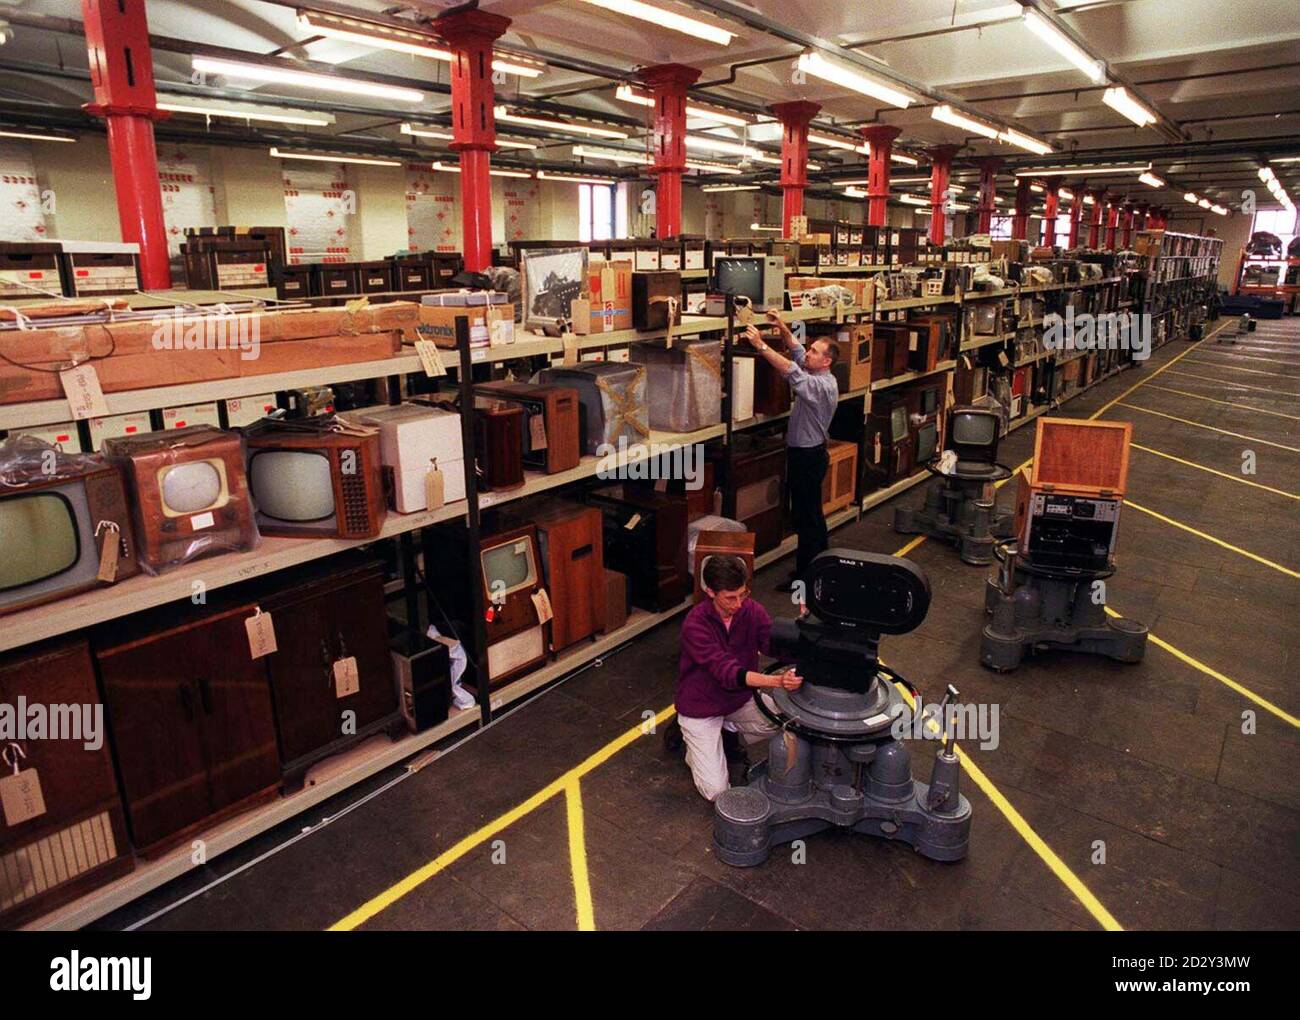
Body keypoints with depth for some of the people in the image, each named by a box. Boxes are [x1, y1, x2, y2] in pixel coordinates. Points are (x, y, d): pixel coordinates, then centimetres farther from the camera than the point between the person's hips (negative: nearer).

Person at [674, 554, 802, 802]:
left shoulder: (752, 610, -12)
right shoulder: (695, 624, -29)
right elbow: (727, 673, -37)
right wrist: (778, 681, -49)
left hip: (740, 699, 6)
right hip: (701, 707, -6)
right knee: (716, 790, -13)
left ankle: (730, 735, 11)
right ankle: (687, 740, 15)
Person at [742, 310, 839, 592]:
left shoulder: (823, 385, -22)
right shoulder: (815, 375, 6)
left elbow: (791, 372, -35)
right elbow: (796, 350, 12)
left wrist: (761, 345, -38)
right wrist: (782, 328, -5)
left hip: (809, 456, -10)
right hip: (804, 452, 10)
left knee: (805, 516, -3)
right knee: (811, 513, 18)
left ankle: (804, 575, 5)